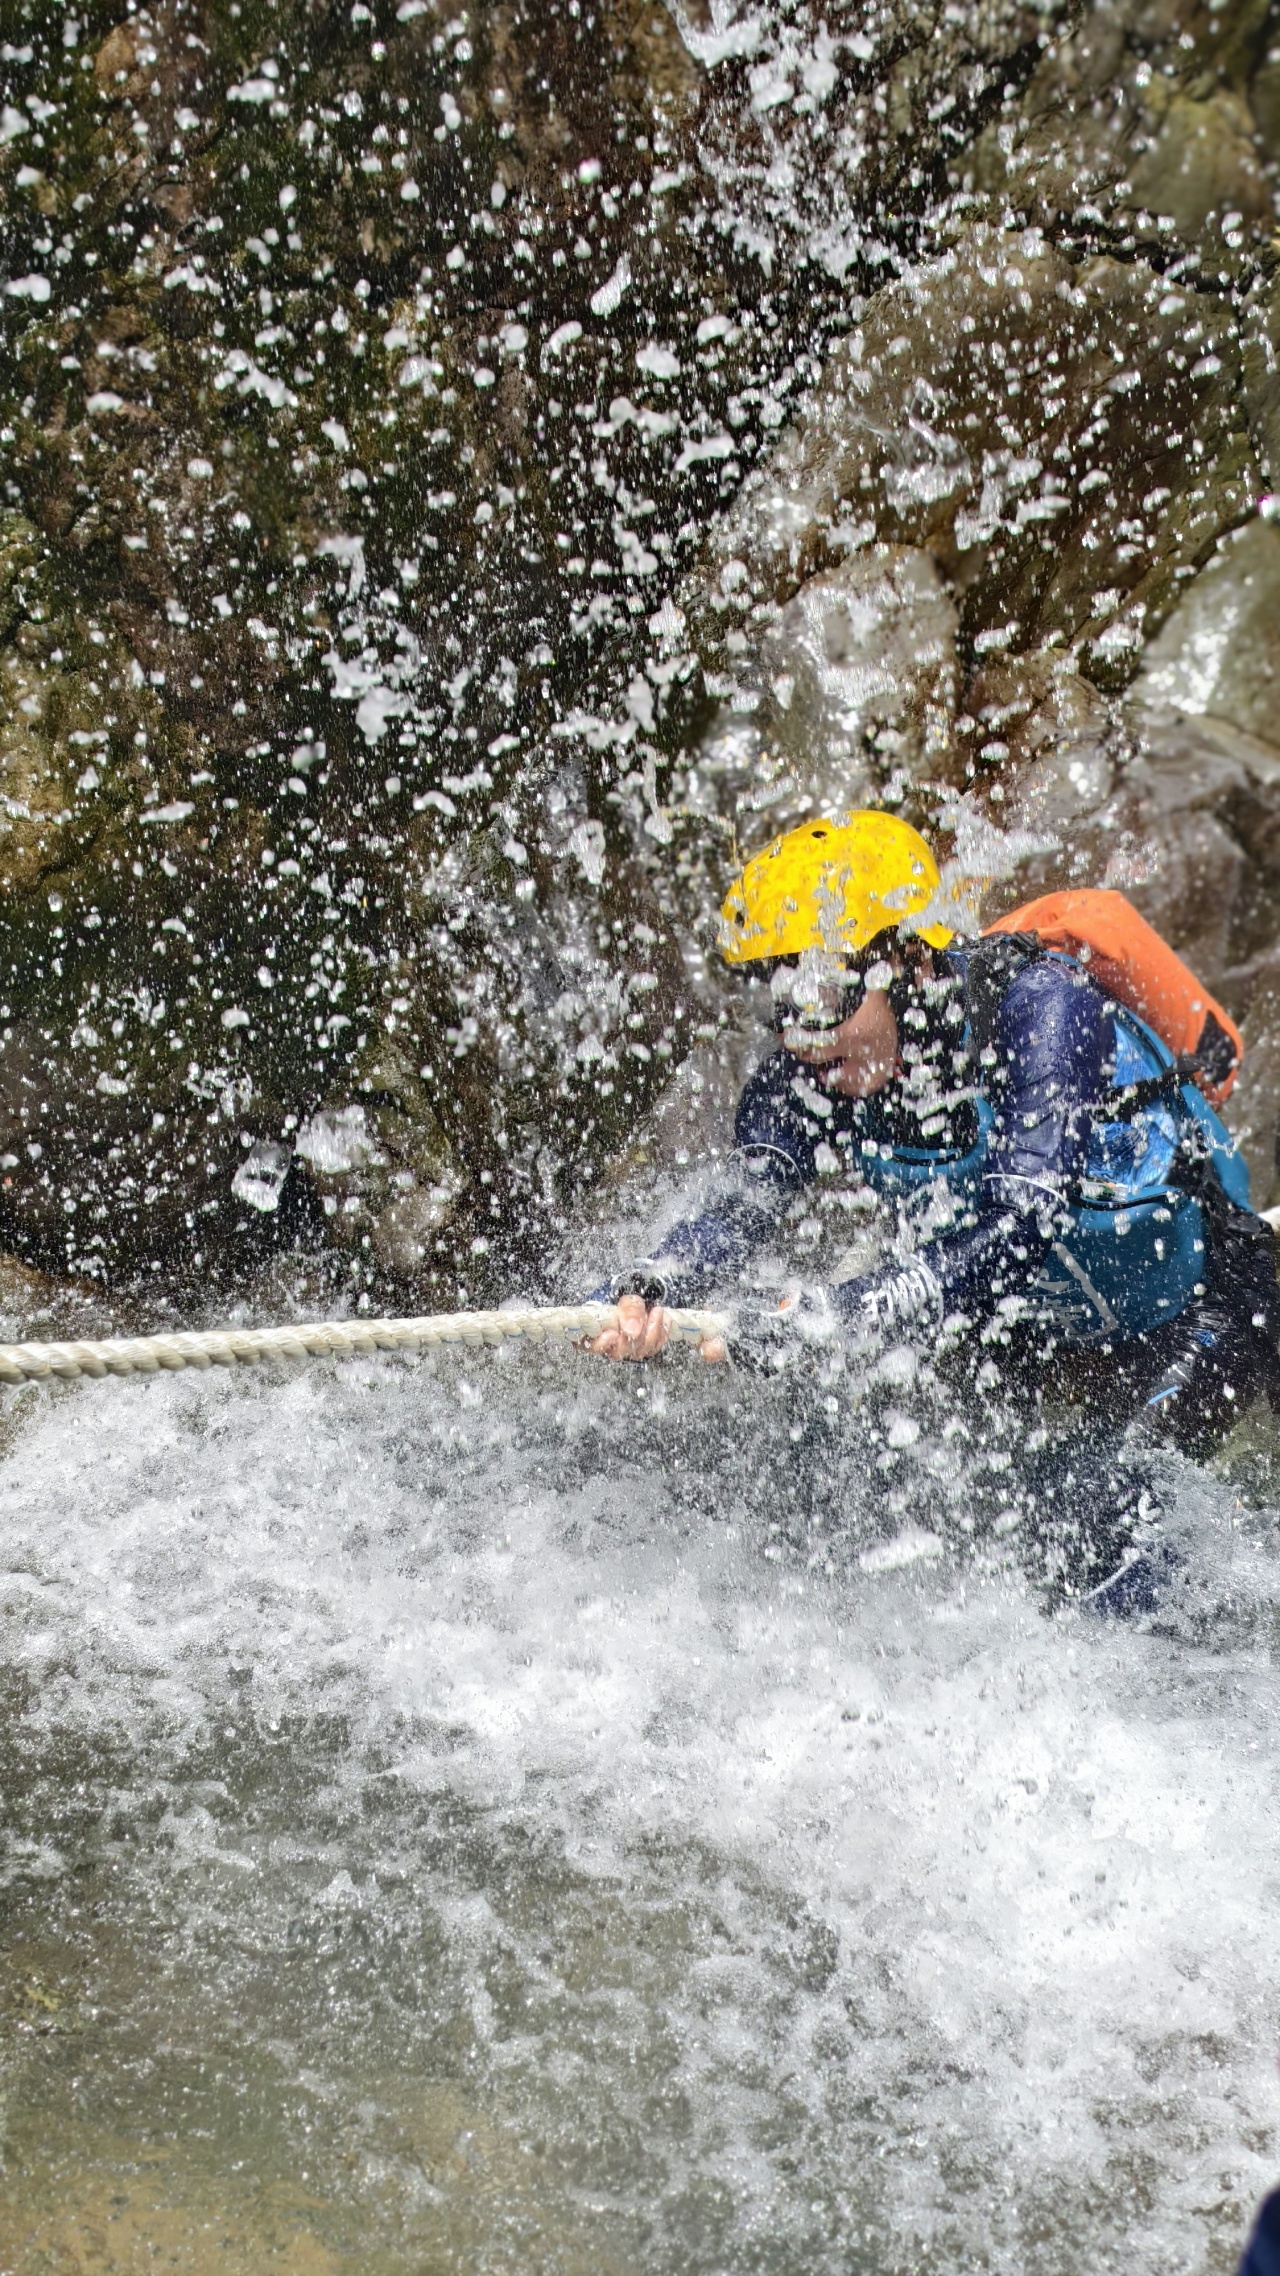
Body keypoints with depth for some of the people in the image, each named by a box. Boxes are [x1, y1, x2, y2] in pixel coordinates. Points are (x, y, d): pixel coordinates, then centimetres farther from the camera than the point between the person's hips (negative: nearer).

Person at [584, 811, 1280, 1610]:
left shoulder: (1040, 1007, -31)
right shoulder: (808, 1080, -15)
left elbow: (1018, 1236, -40)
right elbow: (738, 1212, -26)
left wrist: (825, 1321, -49)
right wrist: (647, 1291, -47)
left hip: (1199, 1309, -6)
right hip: (1036, 1321, 6)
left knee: (1092, 1483, -24)